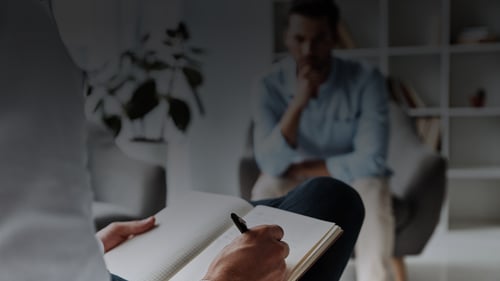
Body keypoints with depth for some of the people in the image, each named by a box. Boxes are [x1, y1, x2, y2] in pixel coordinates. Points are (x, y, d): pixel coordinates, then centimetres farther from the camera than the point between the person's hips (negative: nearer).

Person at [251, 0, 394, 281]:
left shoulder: (366, 80, -21)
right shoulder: (271, 85, -17)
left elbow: (371, 160, -26)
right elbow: (271, 163, -26)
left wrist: (302, 168, -19)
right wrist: (298, 103, -39)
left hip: (351, 182, 0)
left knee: (372, 187, -34)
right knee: (267, 188, -31)